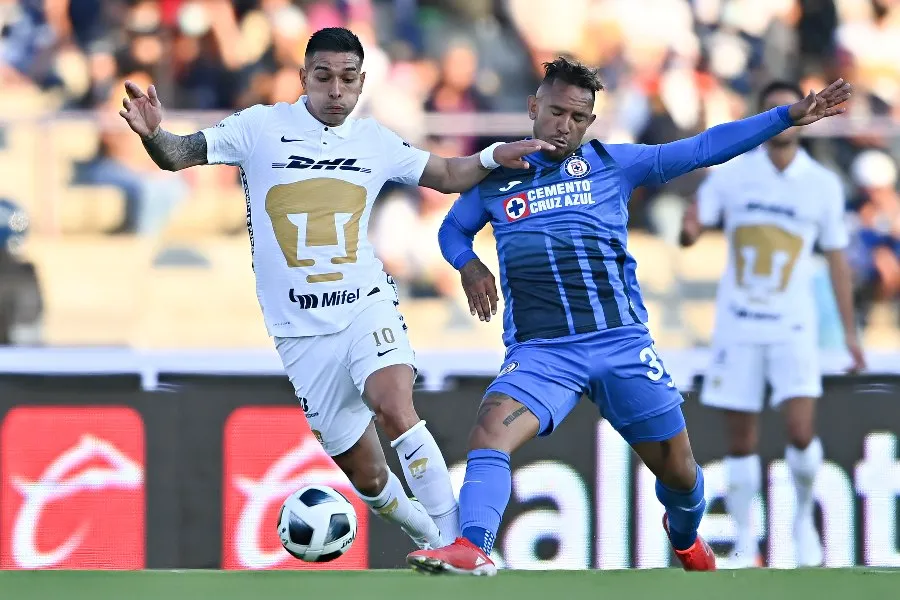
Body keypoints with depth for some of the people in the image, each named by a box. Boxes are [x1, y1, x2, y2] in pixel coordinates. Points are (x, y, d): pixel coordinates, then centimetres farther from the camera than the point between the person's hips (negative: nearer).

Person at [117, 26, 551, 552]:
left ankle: (454, 542, -25)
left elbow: (446, 175, 17)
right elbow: (178, 155, -5)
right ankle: (430, 537, 31)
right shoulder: (261, 128, -3)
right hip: (301, 330, 0)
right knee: (368, 477, 4)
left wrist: (493, 157, -2)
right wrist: (152, 133, -28)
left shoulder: (375, 141, 5)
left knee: (396, 410, -30)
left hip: (367, 305, 0)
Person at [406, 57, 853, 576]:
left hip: (622, 343, 1)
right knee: (490, 431, -29)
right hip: (539, 352, 0)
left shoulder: (612, 163, 7)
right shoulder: (496, 178, 10)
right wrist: (469, 265, 5)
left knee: (678, 471, 8)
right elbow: (453, 228, 28)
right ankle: (472, 548, -39)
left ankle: (685, 538, 39)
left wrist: (790, 116, 1)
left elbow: (704, 148, 5)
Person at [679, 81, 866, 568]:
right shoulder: (732, 173, 1)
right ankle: (745, 543, 11)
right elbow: (694, 223, 3)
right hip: (737, 325, 1)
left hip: (794, 328, -1)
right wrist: (689, 230, -23)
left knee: (800, 431, -15)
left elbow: (836, 259, 7)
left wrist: (849, 331, 5)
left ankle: (804, 519, 10)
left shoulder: (824, 185, 1)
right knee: (741, 443, 0)